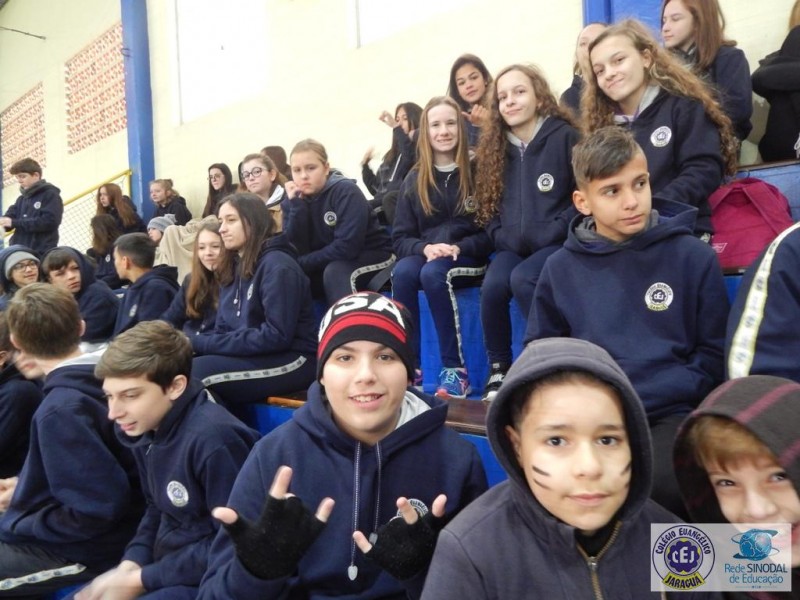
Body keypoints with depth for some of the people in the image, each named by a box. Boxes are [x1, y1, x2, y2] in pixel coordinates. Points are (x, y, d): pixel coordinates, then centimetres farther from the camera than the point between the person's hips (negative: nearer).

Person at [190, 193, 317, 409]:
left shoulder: (277, 265, -12)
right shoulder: (234, 267, 14)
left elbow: (276, 336, -19)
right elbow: (224, 328, 13)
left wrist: (201, 344, -17)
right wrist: (194, 341, -9)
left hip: (291, 360, -7)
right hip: (250, 355, 8)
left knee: (196, 372, -25)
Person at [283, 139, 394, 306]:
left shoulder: (346, 191, -20)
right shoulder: (294, 198, -3)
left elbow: (347, 246, -27)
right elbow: (297, 251, -12)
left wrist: (302, 263, -21)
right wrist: (296, 205, -21)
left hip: (371, 255, -5)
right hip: (327, 264, 5)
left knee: (335, 272, -33)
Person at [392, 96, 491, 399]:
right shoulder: (415, 180, 8)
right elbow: (400, 238, 6)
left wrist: (459, 248, -19)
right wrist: (425, 247, -16)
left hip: (471, 257, -3)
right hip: (426, 255, 3)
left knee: (433, 273, -34)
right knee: (401, 272, -30)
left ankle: (455, 369, -26)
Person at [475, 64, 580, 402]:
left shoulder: (565, 137, -3)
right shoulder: (495, 148, 12)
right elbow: (488, 205, 14)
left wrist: (553, 233, -15)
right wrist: (502, 237, -2)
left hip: (557, 244, -4)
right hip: (513, 246, 4)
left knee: (522, 280, -32)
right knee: (492, 286, -25)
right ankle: (499, 369, -7)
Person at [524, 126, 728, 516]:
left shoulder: (692, 256, 5)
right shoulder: (561, 268, 8)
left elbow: (713, 353, 7)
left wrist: (666, 393, -8)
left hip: (669, 414, -1)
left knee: (658, 485, -31)